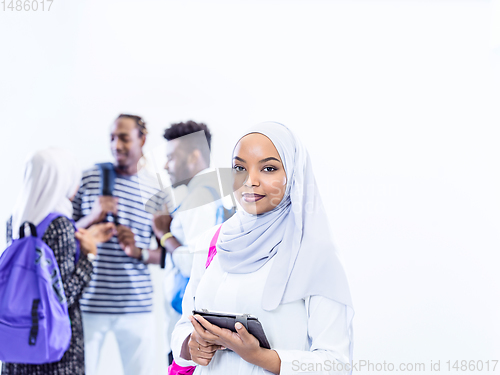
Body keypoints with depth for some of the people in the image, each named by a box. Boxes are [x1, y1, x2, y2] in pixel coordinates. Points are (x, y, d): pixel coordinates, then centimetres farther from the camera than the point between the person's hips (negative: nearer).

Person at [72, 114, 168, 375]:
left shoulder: (155, 194, 8)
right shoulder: (89, 179, 3)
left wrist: (139, 252, -10)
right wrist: (92, 218, -13)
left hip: (137, 305, 1)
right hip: (89, 302, -1)